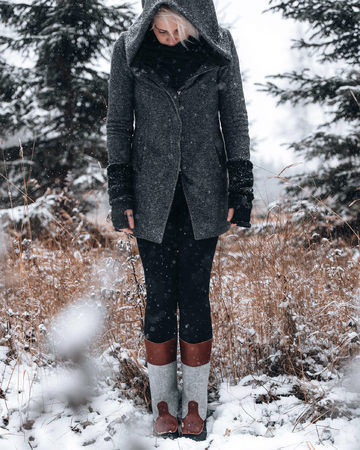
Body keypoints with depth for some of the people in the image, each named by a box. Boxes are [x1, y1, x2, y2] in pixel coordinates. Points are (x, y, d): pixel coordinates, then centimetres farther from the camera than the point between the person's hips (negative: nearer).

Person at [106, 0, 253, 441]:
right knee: (159, 298, 3)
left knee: (195, 297, 2)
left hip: (203, 197, 0)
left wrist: (240, 190, 0)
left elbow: (235, 120, 5)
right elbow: (118, 125, 3)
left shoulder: (219, 47, 0)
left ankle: (195, 406, 16)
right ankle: (163, 405, 18)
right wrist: (120, 196, -2)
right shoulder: (129, 49, -2)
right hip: (152, 197, 0)